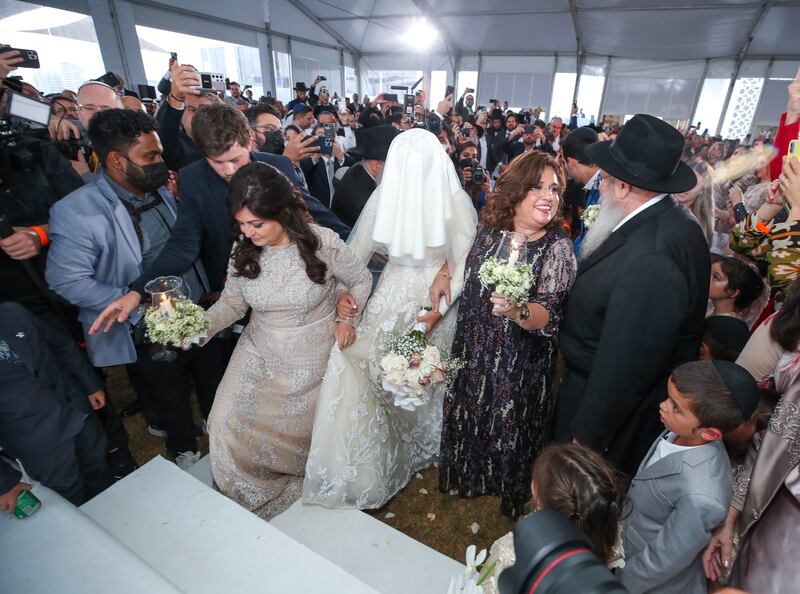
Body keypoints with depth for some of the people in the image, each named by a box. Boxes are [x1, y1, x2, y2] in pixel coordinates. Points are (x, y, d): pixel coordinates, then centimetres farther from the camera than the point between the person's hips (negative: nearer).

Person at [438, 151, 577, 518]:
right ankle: (469, 475, 55)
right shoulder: (489, 227, -7)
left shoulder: (558, 247, -19)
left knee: (511, 424, 18)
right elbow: (465, 252, 16)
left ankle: (511, 489, 51)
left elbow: (549, 315, -25)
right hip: (473, 350, 5)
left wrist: (518, 312, -44)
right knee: (469, 413, 24)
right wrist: (445, 273, 2)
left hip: (520, 362, -4)